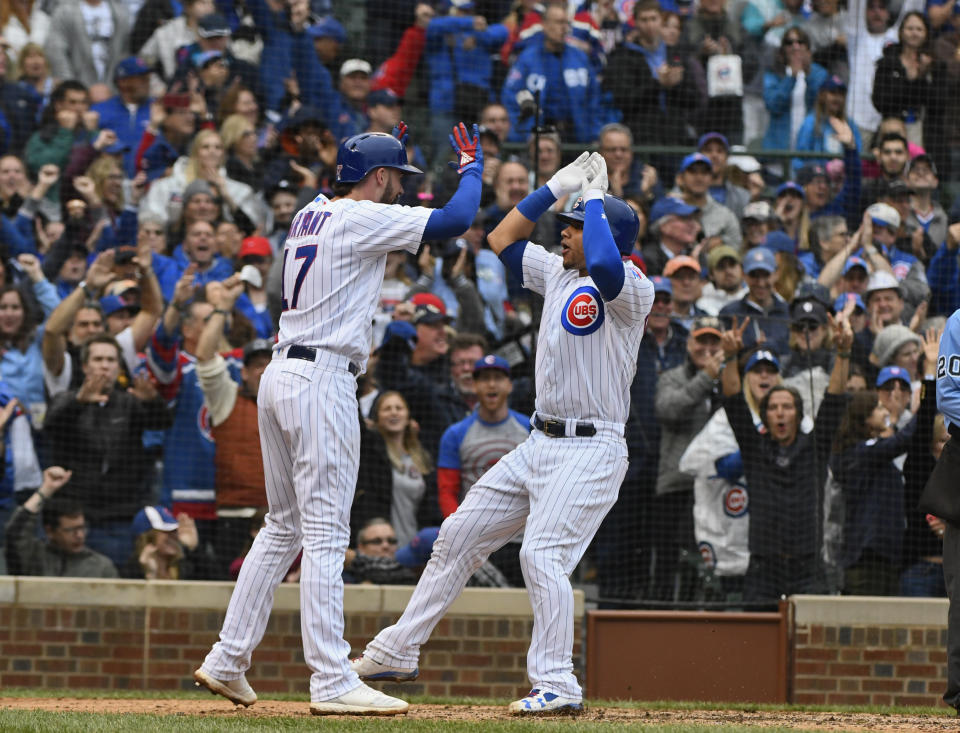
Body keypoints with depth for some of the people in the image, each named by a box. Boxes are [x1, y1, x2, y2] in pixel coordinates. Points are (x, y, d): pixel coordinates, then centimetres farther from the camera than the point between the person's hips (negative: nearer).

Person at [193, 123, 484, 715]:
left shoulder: (311, 215, 15)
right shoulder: (363, 220, -9)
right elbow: (456, 219, -16)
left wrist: (383, 154, 32)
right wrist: (472, 166, 3)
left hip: (282, 374, 9)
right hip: (322, 379, -9)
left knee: (285, 528, 17)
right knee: (326, 535, -10)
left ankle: (228, 660, 16)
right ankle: (333, 683, -12)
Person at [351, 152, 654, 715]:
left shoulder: (632, 289, -14)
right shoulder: (558, 273, 12)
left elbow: (604, 265, -36)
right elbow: (503, 238, 20)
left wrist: (595, 195, -21)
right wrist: (559, 184, 12)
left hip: (591, 451, -9)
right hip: (541, 444, 9)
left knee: (542, 553, -24)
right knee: (459, 536, 12)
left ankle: (558, 685, -21)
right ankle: (397, 652, 21)